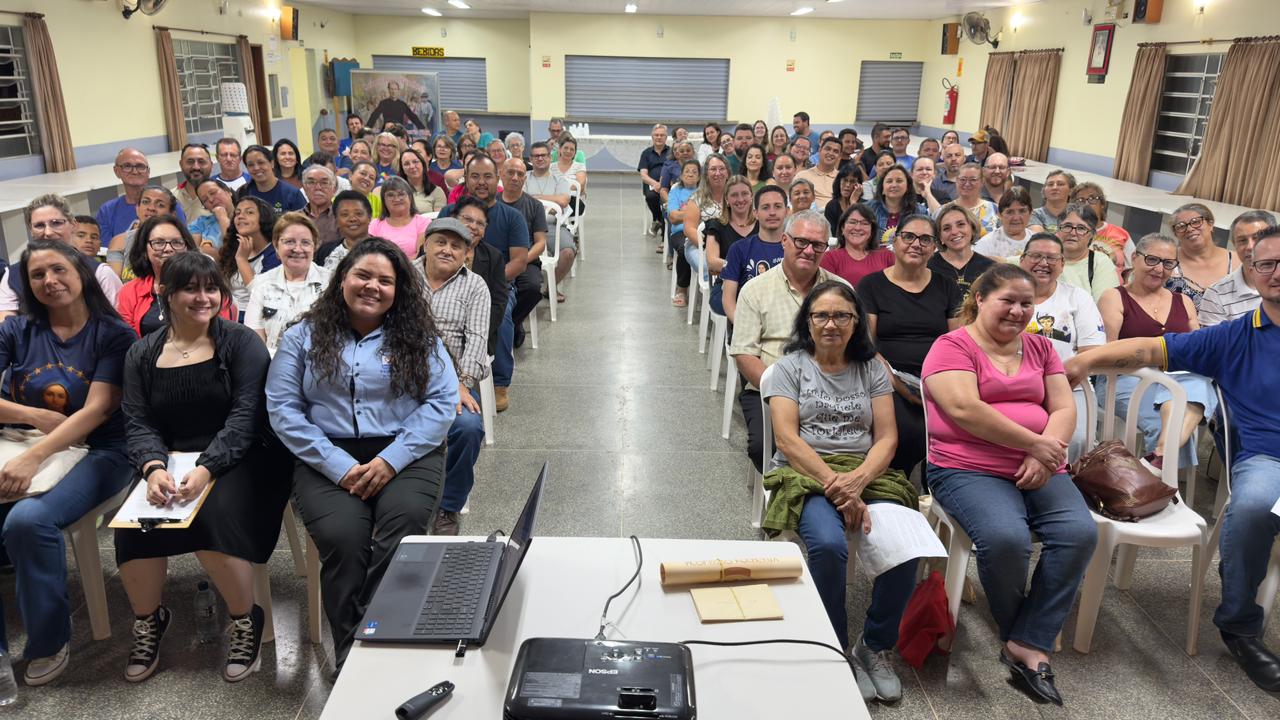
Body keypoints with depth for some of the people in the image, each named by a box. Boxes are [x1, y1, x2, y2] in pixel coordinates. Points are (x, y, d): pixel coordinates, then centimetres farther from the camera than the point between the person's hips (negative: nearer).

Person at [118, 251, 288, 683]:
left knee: (212, 517, -31)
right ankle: (148, 620, 6)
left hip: (237, 459, -4)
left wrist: (205, 469, -25)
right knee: (131, 524, -23)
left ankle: (246, 620, -6)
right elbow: (138, 423, 3)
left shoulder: (241, 342, -2)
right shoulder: (142, 354, 11)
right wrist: (154, 468, -19)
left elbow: (245, 416, -11)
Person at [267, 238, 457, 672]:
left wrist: (392, 459, -13)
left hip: (405, 453, 0)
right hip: (329, 459, 0)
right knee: (343, 536, -28)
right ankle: (349, 652, -10)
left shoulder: (419, 338, 10)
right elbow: (282, 407, 2)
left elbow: (442, 402, 0)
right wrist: (339, 466, -11)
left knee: (405, 522, -30)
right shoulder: (304, 337, 11)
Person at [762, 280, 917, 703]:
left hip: (866, 474, 3)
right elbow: (787, 438, -7)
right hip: (806, 474, -2)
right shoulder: (790, 366, 6)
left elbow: (887, 437, 5)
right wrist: (837, 488, -19)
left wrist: (857, 480, -17)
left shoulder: (871, 369, 14)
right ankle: (836, 652, -9)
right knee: (828, 545, -34)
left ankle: (876, 647, -1)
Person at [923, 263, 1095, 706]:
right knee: (1006, 537, -31)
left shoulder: (1040, 347, 19)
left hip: (1038, 471, 6)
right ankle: (1021, 636, 0)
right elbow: (965, 409, -14)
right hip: (968, 470, -5)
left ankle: (1029, 645, -14)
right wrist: (1036, 443, -12)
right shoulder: (953, 346, 0)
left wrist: (1044, 457, -9)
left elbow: (1064, 408, 11)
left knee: (1080, 532, -23)